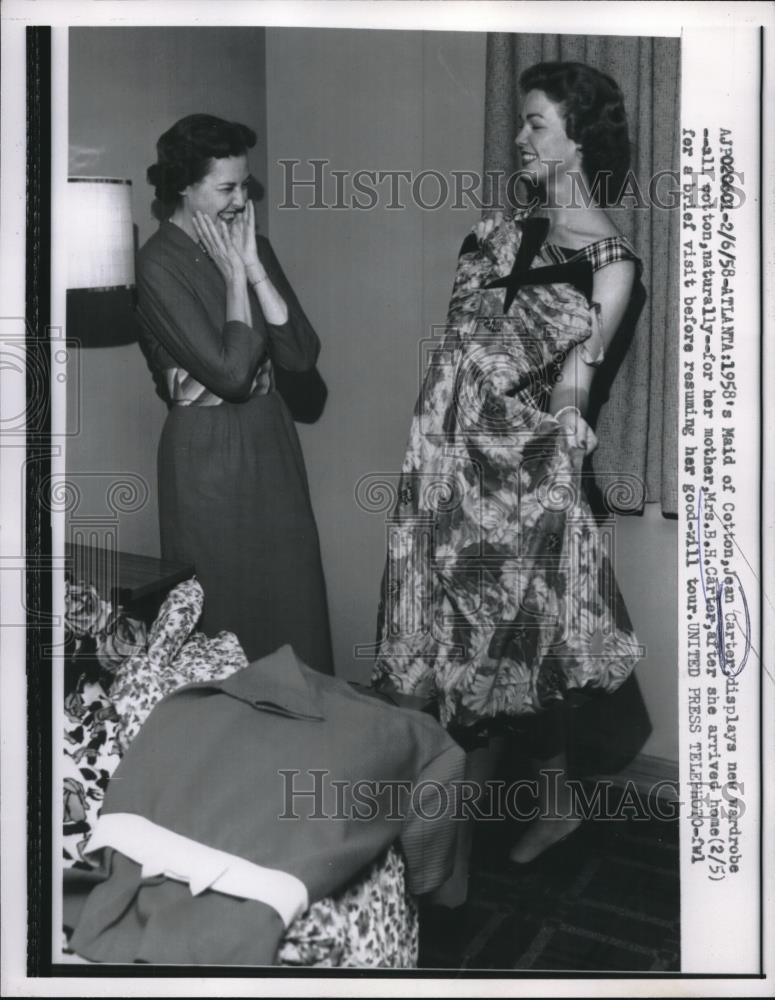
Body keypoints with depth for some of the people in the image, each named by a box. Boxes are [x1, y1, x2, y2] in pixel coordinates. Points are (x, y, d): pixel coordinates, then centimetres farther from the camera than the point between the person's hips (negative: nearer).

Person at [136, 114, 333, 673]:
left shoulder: (253, 247, 6)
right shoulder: (159, 264, -12)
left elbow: (303, 356, -5)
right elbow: (231, 372, -22)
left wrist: (255, 268, -10)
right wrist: (233, 276, -13)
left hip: (273, 438, 6)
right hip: (208, 447, -6)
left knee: (296, 601, 12)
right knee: (228, 611, 6)